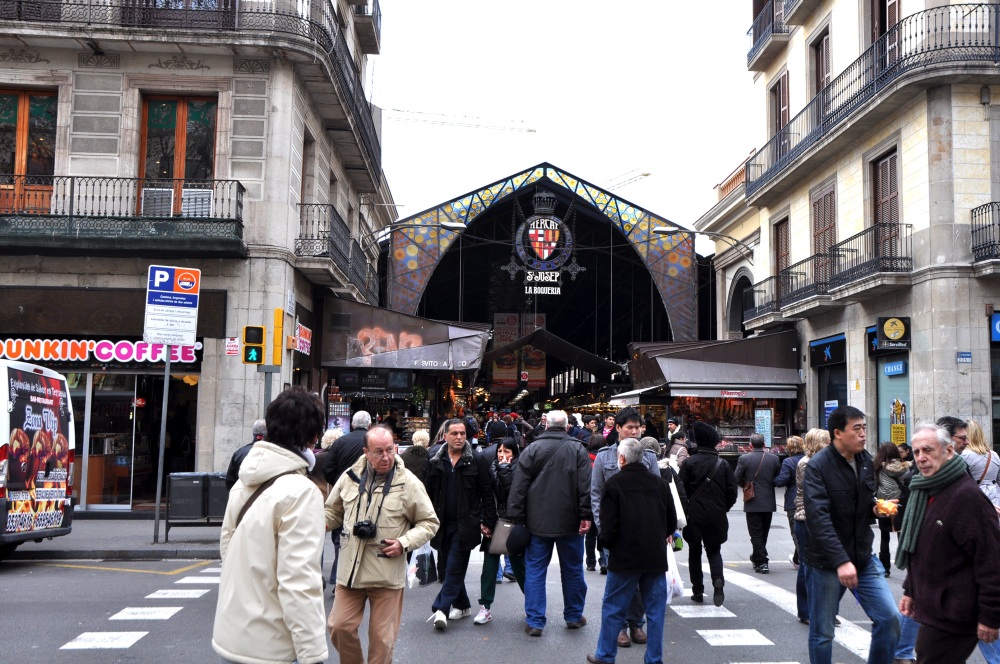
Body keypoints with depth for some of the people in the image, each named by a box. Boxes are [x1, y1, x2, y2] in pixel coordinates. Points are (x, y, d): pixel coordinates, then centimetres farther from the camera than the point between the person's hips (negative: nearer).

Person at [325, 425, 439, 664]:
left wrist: (405, 542, -15)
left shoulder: (408, 483, -8)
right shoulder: (350, 476, 0)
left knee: (382, 638, 7)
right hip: (350, 570, 3)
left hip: (387, 574, -3)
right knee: (339, 626, 7)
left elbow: (429, 522, 0)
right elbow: (333, 511, 16)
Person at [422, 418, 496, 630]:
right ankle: (462, 605, 25)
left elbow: (487, 494, -1)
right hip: (442, 524, 4)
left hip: (465, 524, -4)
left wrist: (487, 523, -5)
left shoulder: (476, 460, -3)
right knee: (445, 568, 11)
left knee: (454, 568, -8)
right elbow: (427, 492, 10)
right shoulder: (435, 462, 6)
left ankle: (441, 609, -6)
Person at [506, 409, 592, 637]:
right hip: (569, 523, 0)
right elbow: (586, 486, -7)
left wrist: (517, 517, 1)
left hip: (538, 522, 0)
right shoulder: (577, 449, -1)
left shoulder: (531, 449, -2)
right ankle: (574, 616, 25)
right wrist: (586, 515, -5)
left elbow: (518, 487, -3)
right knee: (572, 570, 14)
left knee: (534, 570, 6)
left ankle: (534, 621, 5)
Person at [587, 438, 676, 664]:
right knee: (655, 610, 11)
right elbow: (672, 521, 11)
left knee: (613, 608, 9)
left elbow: (610, 525, -11)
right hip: (656, 558, 4)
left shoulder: (614, 484, -9)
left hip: (625, 558, -4)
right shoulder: (660, 483, 5)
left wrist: (605, 542, 8)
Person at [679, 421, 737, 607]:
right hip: (717, 516, 2)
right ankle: (718, 579, -12)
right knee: (714, 550, 15)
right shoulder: (723, 464, 0)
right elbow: (732, 492, 1)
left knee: (694, 551, 12)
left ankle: (698, 591, 13)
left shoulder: (689, 463, -8)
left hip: (694, 515, -2)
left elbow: (681, 489, -8)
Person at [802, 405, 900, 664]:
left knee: (890, 618, -3)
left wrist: (875, 508, -4)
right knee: (822, 633, 6)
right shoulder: (817, 467, -15)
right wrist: (840, 561, -31)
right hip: (826, 563, -5)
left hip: (863, 558, 5)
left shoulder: (865, 460, 5)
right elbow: (818, 519, -24)